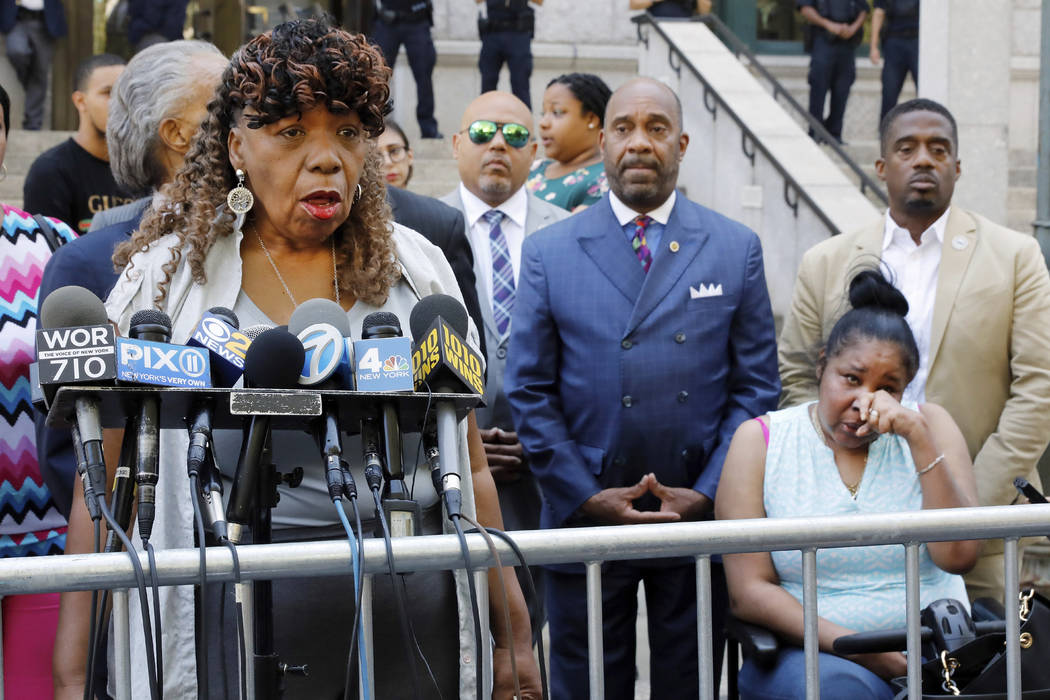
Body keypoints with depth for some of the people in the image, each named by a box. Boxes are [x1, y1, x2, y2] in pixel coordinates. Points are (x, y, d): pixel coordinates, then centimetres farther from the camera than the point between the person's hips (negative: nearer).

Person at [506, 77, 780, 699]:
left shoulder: (736, 250, 6)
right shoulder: (548, 253, 3)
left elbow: (757, 386, 4)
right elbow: (530, 392, 1)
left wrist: (706, 495, -7)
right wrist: (587, 497, -8)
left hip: (702, 515, 1)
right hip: (585, 521, 0)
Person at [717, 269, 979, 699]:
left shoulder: (929, 425, 10)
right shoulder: (759, 441, 5)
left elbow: (958, 556, -4)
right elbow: (748, 591, -3)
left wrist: (918, 437, -11)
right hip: (809, 654, -2)